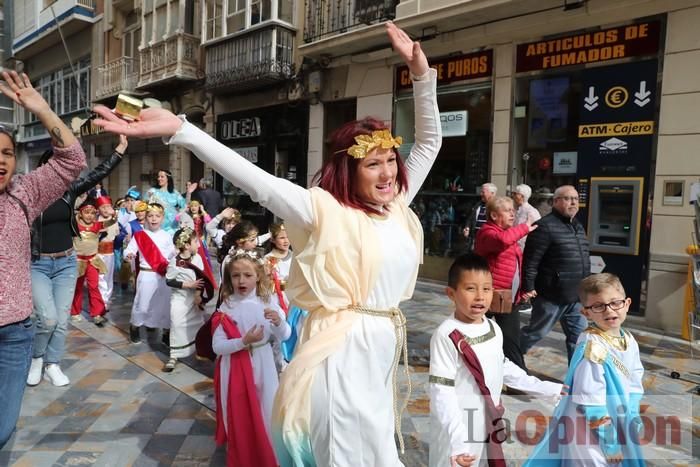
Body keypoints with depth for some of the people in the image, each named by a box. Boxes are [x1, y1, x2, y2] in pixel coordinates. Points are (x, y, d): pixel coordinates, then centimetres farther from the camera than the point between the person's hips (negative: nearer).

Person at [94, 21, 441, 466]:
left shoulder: (396, 206, 5)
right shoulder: (325, 209, -13)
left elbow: (429, 142, 10)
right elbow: (254, 180, -22)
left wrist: (422, 73, 1)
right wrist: (178, 129, -29)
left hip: (384, 349, 7)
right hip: (344, 354, -7)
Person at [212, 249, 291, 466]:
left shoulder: (267, 302, -5)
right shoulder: (227, 307, -10)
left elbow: (284, 337, -6)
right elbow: (217, 346, -13)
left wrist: (279, 322, -27)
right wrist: (244, 341, -26)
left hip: (262, 366, 2)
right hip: (236, 368, -1)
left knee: (265, 412, 12)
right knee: (239, 416, 9)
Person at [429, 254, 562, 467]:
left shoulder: (494, 329, -1)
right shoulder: (446, 335, -24)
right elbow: (441, 391, -23)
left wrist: (548, 389, 15)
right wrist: (458, 440, -28)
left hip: (489, 426, 7)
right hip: (458, 429, -7)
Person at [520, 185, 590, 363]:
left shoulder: (578, 226, 12)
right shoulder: (545, 226, -16)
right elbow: (530, 259, -19)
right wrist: (528, 287, -19)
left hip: (576, 296, 8)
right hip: (551, 295, -7)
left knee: (579, 335, 11)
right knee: (536, 332, 8)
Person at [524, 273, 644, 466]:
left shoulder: (629, 341, -1)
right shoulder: (592, 346, -26)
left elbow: (635, 381, 10)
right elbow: (591, 398, -24)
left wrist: (633, 417, 3)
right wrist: (609, 441, -18)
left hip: (620, 425, 8)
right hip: (591, 432, -8)